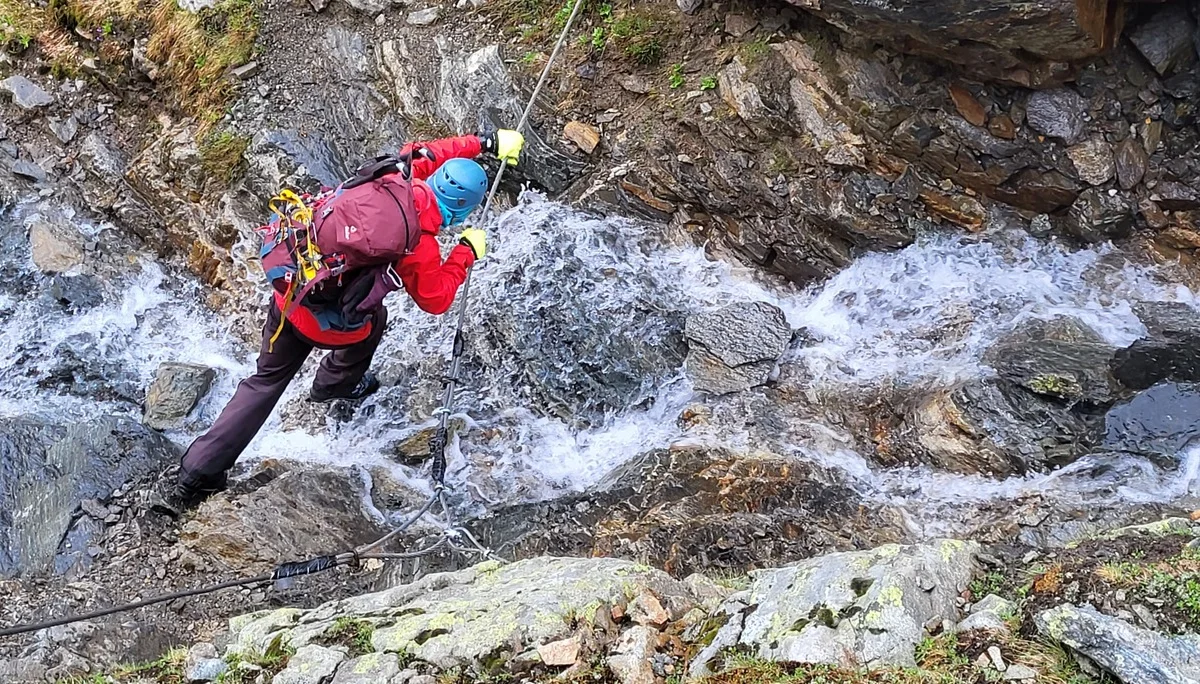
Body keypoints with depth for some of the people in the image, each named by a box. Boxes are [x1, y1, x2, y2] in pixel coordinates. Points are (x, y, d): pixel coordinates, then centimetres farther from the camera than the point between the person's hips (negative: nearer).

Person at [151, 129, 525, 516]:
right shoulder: (419, 248, -20)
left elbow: (426, 154, 17)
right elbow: (435, 300, -3)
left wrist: (486, 143, 21)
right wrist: (467, 253, 6)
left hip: (286, 292, 5)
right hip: (324, 325, -5)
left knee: (266, 382, 18)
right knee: (374, 319, 30)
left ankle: (191, 478, 16)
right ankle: (334, 385, 54)